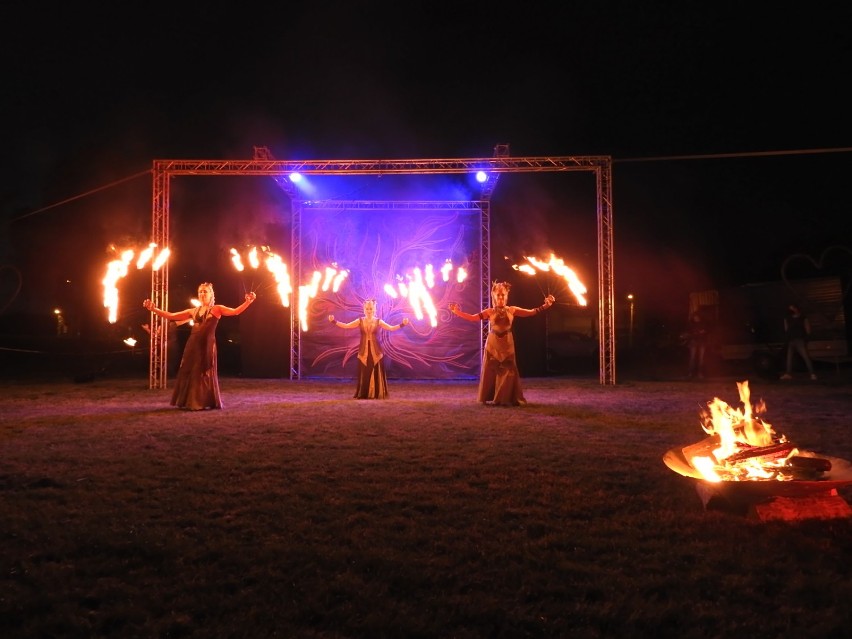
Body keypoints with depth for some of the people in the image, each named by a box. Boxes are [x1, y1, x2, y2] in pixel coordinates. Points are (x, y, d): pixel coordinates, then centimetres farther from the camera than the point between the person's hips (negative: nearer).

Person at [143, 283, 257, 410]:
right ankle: (190, 402, 17)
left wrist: (248, 302, -27)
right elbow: (171, 316, 15)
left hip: (207, 345, -4)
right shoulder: (193, 311, 14)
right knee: (189, 372, 6)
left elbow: (236, 311, -11)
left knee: (205, 374, 3)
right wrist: (153, 309, 7)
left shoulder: (217, 309, 4)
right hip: (193, 345, 4)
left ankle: (205, 402, 13)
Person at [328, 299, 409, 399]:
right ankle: (363, 394, 12)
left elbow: (391, 328, -3)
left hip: (376, 351, -1)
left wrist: (402, 324, -16)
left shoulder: (378, 321, 1)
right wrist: (334, 321, -11)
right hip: (364, 351, 1)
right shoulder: (360, 321, 3)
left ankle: (377, 394, 10)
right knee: (364, 374, 3)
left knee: (376, 373, 1)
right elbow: (346, 326, 0)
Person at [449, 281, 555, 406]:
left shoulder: (512, 310, 1)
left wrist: (545, 306, -8)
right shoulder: (489, 312, -1)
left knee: (508, 372, 2)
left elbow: (531, 312, 2)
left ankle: (507, 399, 13)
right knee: (491, 371, 3)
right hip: (492, 344, 0)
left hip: (507, 344, 0)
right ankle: (491, 399, 13)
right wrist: (457, 312, -17)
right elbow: (472, 318, -7)